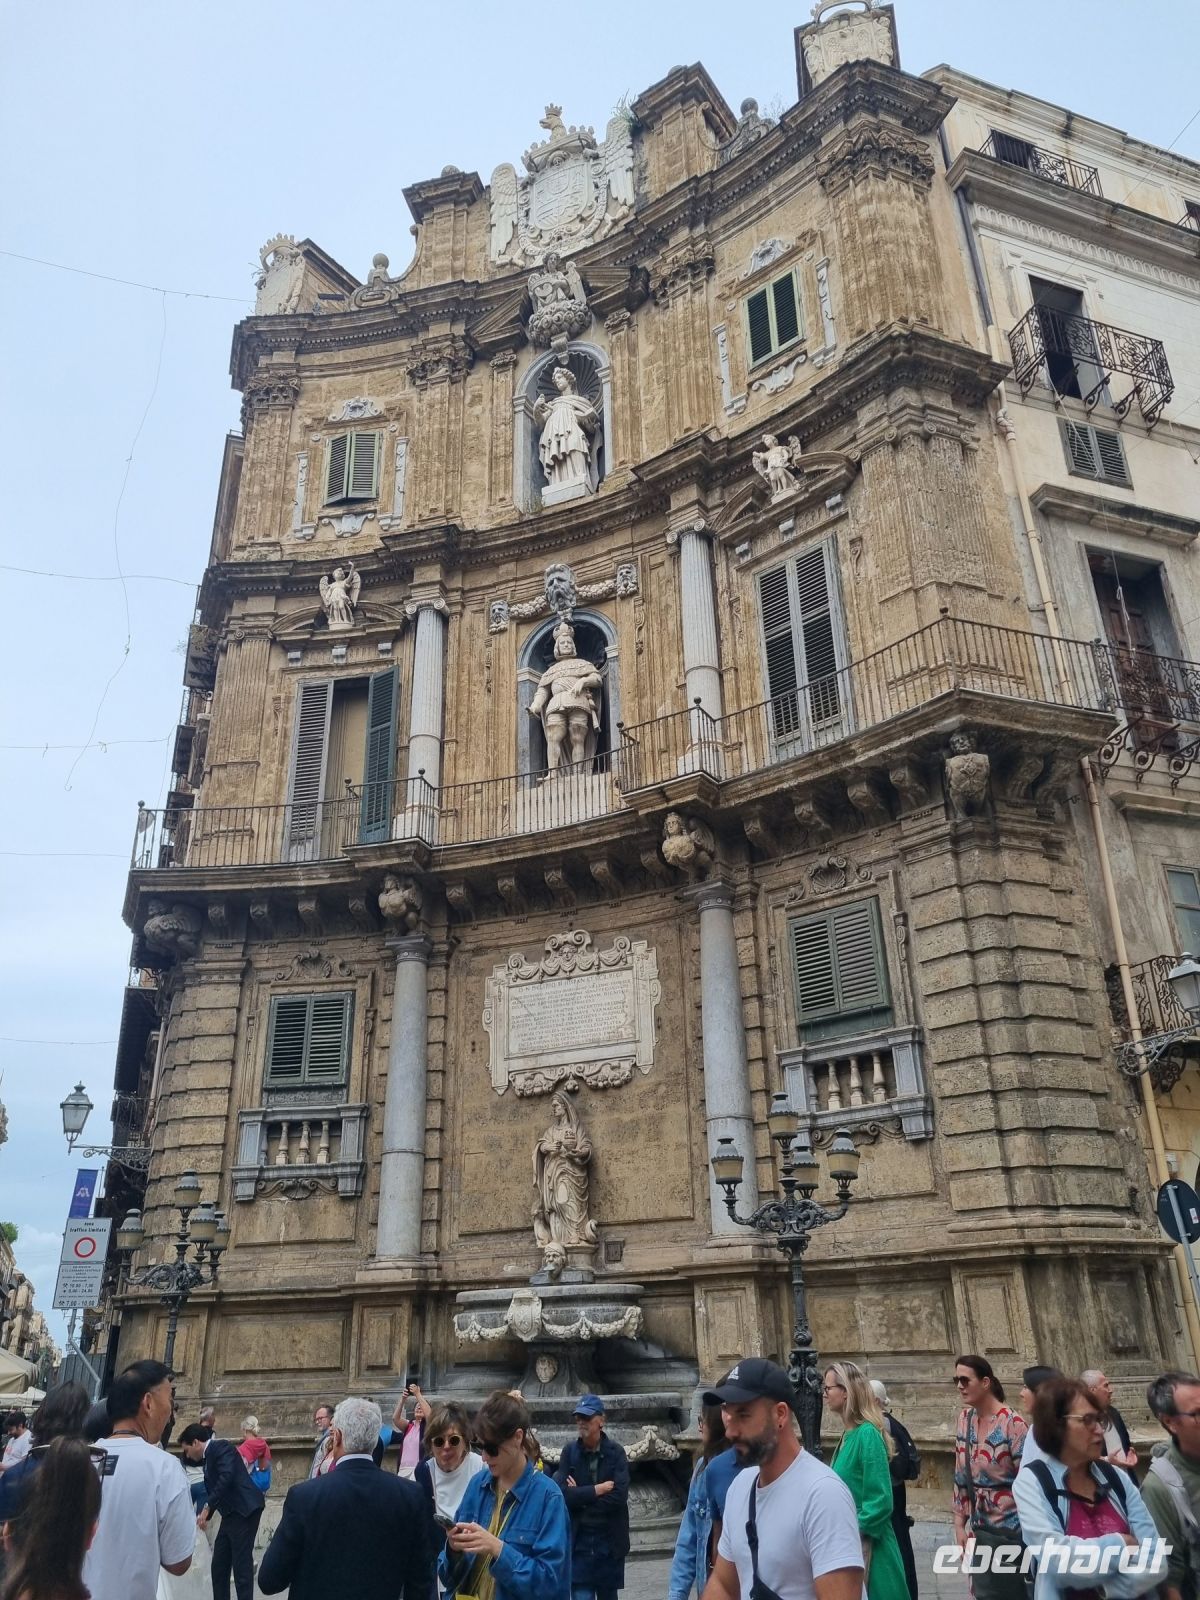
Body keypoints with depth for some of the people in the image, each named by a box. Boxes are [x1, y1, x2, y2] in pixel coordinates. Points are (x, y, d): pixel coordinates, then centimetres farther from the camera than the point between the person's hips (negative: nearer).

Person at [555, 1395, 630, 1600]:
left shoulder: (616, 1452, -7)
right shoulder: (569, 1451, -3)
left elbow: (619, 1496, -17)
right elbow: (562, 1493, -13)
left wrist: (580, 1495, -13)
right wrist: (598, 1489, -16)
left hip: (610, 1540, 0)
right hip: (578, 1541, 0)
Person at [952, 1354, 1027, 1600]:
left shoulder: (1012, 1422, -16)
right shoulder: (965, 1419, 3)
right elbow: (961, 1476, 9)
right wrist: (960, 1525, 8)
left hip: (1012, 1530, -6)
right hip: (980, 1530, 6)